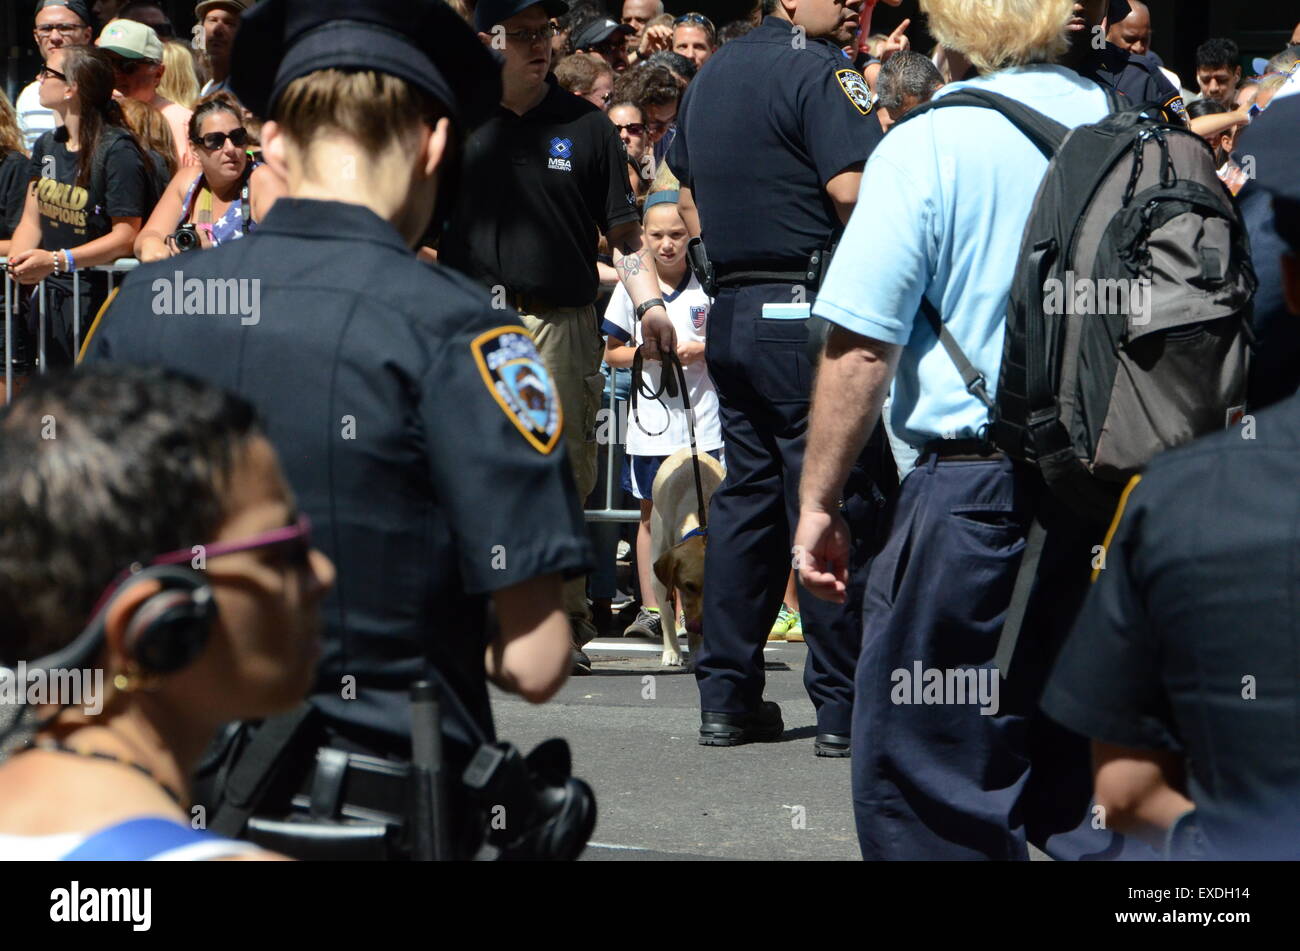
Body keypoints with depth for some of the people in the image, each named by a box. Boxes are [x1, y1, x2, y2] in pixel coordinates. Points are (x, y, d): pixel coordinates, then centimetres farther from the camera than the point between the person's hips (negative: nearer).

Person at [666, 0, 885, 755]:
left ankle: (727, 698, 13)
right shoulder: (816, 69, -11)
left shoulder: (713, 75, 16)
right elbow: (854, 187, -22)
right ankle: (843, 707, -3)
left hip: (731, 314, 8)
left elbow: (691, 203, 25)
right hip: (810, 316, -8)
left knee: (745, 496, 13)